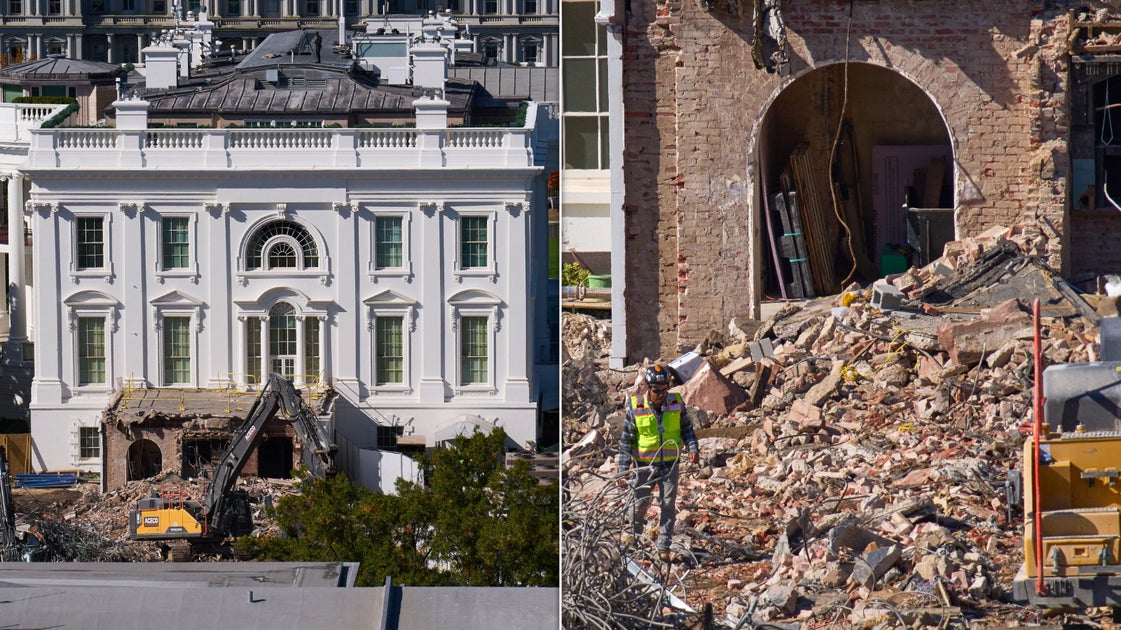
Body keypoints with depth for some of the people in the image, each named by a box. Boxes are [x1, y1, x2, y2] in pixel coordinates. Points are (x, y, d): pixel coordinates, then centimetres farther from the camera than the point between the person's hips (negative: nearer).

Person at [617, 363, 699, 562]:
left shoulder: (676, 403, -6)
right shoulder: (635, 407, -11)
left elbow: (686, 428, 8)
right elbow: (626, 439, -5)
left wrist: (692, 448, -9)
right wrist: (623, 470, -6)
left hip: (670, 464, 1)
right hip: (644, 464, -1)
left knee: (668, 505, 0)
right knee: (640, 501, 7)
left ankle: (663, 546, 7)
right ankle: (633, 532, 33)